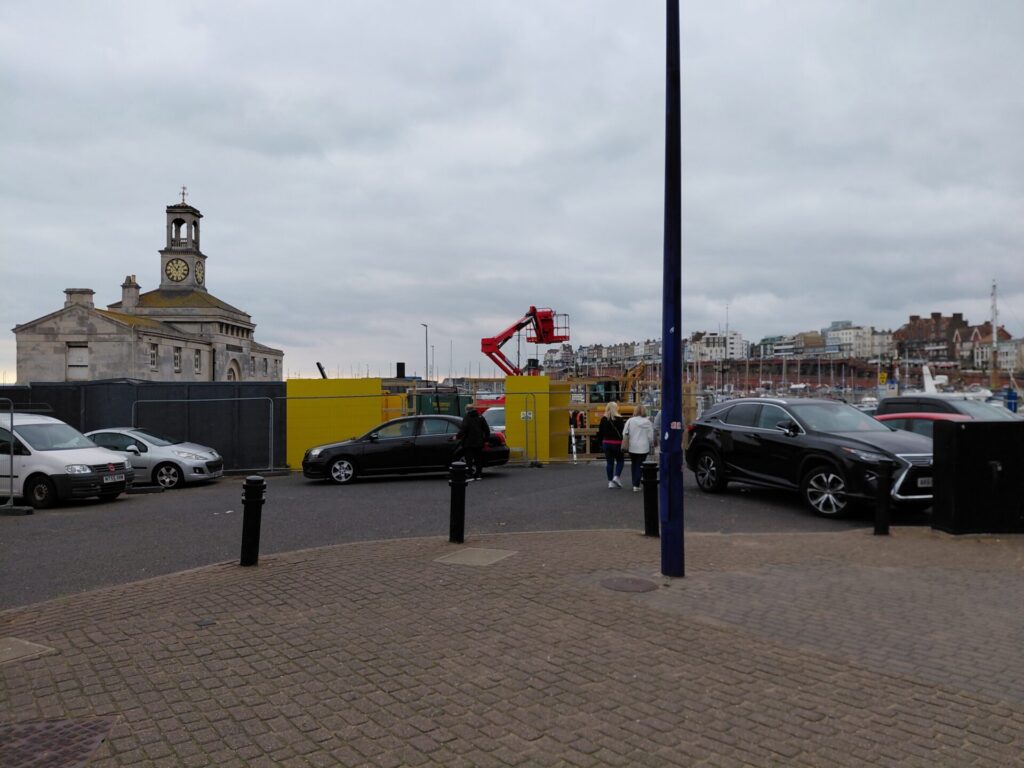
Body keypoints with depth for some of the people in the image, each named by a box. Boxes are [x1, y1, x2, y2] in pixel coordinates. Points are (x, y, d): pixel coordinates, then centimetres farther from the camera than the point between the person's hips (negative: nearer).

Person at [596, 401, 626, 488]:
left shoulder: (603, 419, 4)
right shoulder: (619, 419, -10)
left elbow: (600, 432, 6)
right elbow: (622, 432, -13)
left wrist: (601, 442, 14)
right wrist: (624, 443, -6)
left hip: (606, 443, 4)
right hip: (616, 443, -4)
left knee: (609, 462, 9)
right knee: (620, 460, 12)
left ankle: (610, 481, 9)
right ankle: (616, 477, -4)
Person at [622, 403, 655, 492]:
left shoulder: (630, 421, -5)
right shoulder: (647, 422, -5)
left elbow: (624, 433, -4)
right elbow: (650, 436, -1)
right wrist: (651, 445, 16)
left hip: (632, 447, 1)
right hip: (644, 448, -1)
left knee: (633, 466, 16)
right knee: (640, 466, 3)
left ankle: (634, 484, 20)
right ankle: (636, 485, -5)